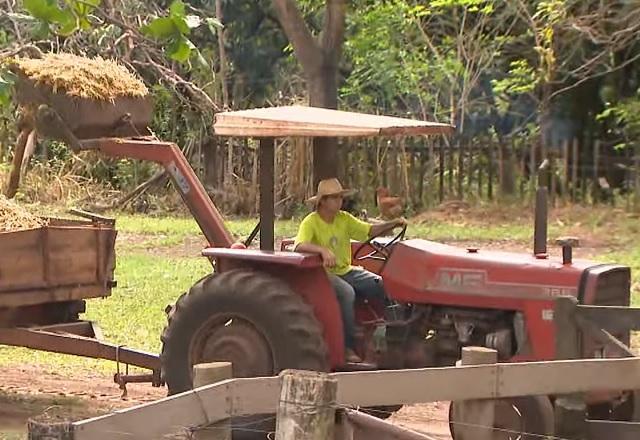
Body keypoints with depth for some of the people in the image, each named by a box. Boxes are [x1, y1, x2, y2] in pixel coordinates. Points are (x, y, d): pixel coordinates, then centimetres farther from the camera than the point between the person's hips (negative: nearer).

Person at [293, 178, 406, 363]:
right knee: (346, 292, -36)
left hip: (346, 271, 6)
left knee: (383, 286, -15)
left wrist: (393, 223, -9)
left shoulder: (344, 218, 7)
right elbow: (299, 246, -29)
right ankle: (348, 348, -30)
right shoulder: (311, 222, -13)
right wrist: (323, 250, -46)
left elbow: (369, 230, 8)